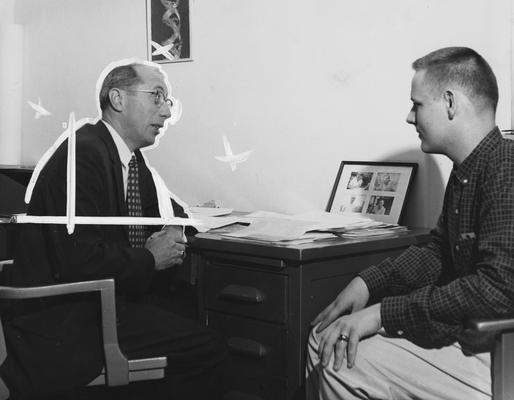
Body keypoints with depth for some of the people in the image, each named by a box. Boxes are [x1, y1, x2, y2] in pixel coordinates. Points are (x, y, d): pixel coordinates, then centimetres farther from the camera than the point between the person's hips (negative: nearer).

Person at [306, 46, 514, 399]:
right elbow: (437, 252, 21)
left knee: (341, 360, -19)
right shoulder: (465, 173, 12)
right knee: (325, 339, 5)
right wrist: (369, 282, 5)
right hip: (464, 334, 10)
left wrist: (383, 313, -24)